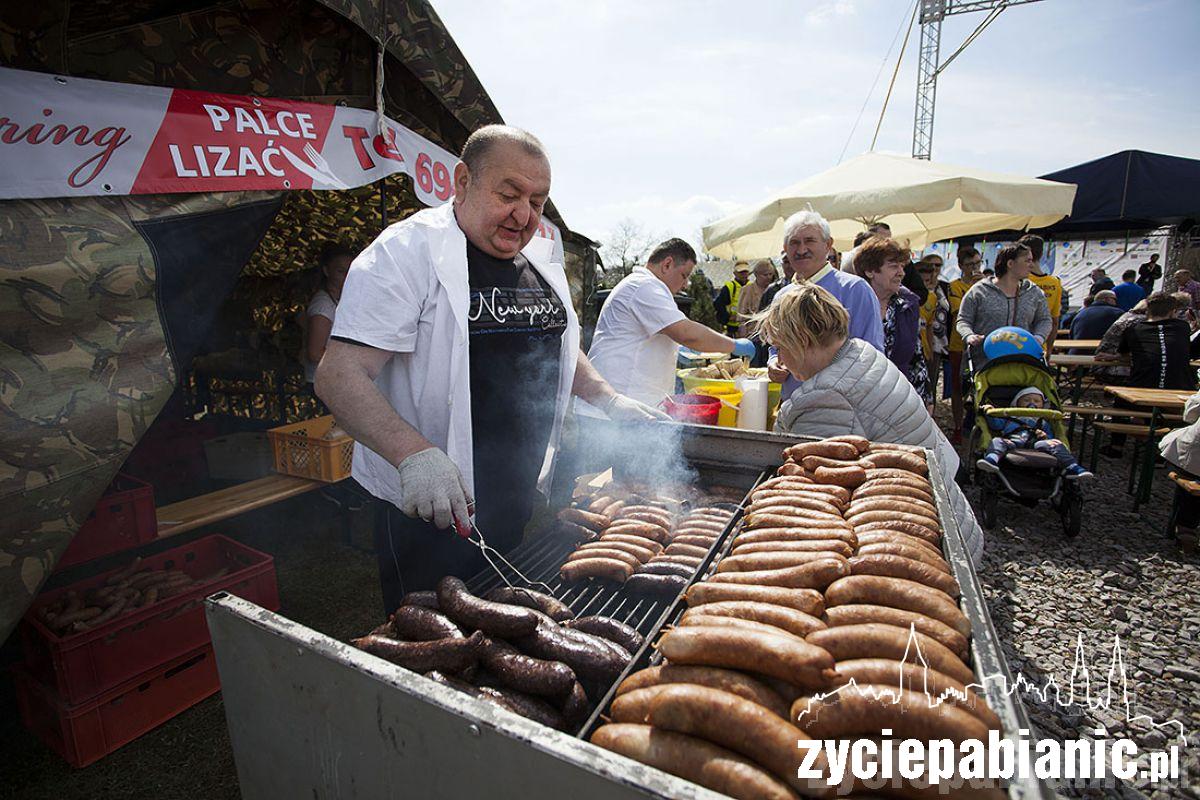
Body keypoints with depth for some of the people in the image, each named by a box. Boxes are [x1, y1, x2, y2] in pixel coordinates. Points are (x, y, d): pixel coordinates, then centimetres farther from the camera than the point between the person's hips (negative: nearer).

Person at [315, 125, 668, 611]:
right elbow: (339, 374, -21)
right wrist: (413, 454, -35)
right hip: (430, 508, -6)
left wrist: (609, 400, 7)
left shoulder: (541, 264, 9)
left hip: (522, 503, 7)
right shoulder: (407, 252, -14)